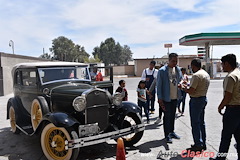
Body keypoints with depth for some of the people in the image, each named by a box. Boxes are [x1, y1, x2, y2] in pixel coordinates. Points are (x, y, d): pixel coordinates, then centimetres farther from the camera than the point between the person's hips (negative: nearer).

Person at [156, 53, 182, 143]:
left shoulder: (178, 69, 5)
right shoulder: (162, 71, -13)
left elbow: (180, 80, 14)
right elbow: (159, 85, -12)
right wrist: (160, 99, -14)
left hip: (175, 97, 6)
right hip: (166, 98, -6)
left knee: (173, 116, 18)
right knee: (167, 116, 4)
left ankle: (171, 132, 35)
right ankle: (167, 135, 18)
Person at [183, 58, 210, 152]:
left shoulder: (196, 75, -20)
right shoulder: (206, 74, 10)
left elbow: (191, 91, -22)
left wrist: (184, 88, -5)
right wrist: (188, 86, 18)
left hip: (196, 100, -9)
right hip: (204, 98, 10)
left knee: (195, 123, 1)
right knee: (201, 122, 17)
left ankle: (198, 145, 8)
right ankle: (203, 144, 26)